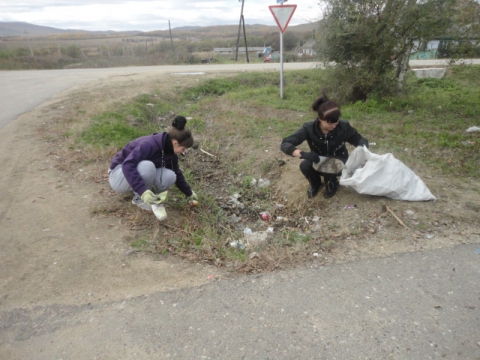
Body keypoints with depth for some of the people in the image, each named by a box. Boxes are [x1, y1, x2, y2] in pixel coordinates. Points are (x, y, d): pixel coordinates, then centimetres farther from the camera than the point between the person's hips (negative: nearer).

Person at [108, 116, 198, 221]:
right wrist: (143, 191, -48)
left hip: (138, 172, 6)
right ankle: (139, 198, -12)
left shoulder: (170, 151, -7)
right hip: (119, 175, -6)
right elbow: (127, 165, -41)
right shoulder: (149, 145, -32)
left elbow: (177, 174, 9)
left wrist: (189, 193, 16)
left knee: (170, 176, -21)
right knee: (147, 166, -38)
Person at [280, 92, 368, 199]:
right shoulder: (309, 128, -26)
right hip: (318, 162, 1)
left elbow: (361, 140, -10)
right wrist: (303, 154, -47)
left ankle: (332, 183, 2)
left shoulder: (344, 126, -25)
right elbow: (285, 144, -30)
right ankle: (315, 184, 4)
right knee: (305, 165, -32)